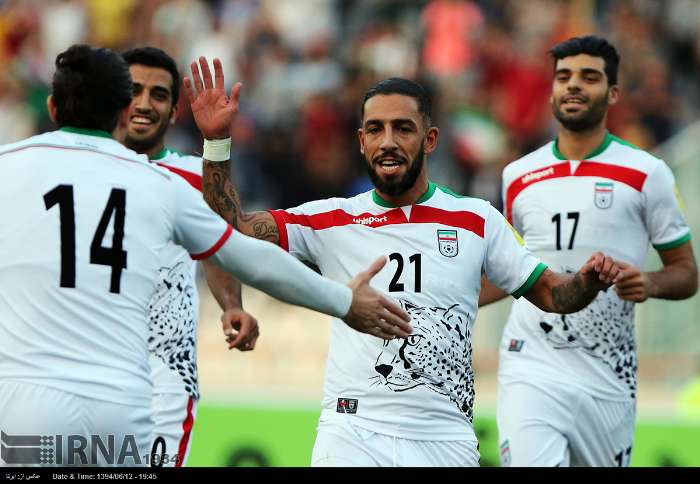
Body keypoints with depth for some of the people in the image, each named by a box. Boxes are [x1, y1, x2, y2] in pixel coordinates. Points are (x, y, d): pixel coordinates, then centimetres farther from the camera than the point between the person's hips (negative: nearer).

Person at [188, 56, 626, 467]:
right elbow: (234, 228, -2)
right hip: (353, 436, -1)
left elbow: (549, 293, 10)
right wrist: (217, 140, -12)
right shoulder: (331, 221, 6)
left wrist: (588, 281, -12)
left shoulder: (476, 220, 8)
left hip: (446, 440, 1)